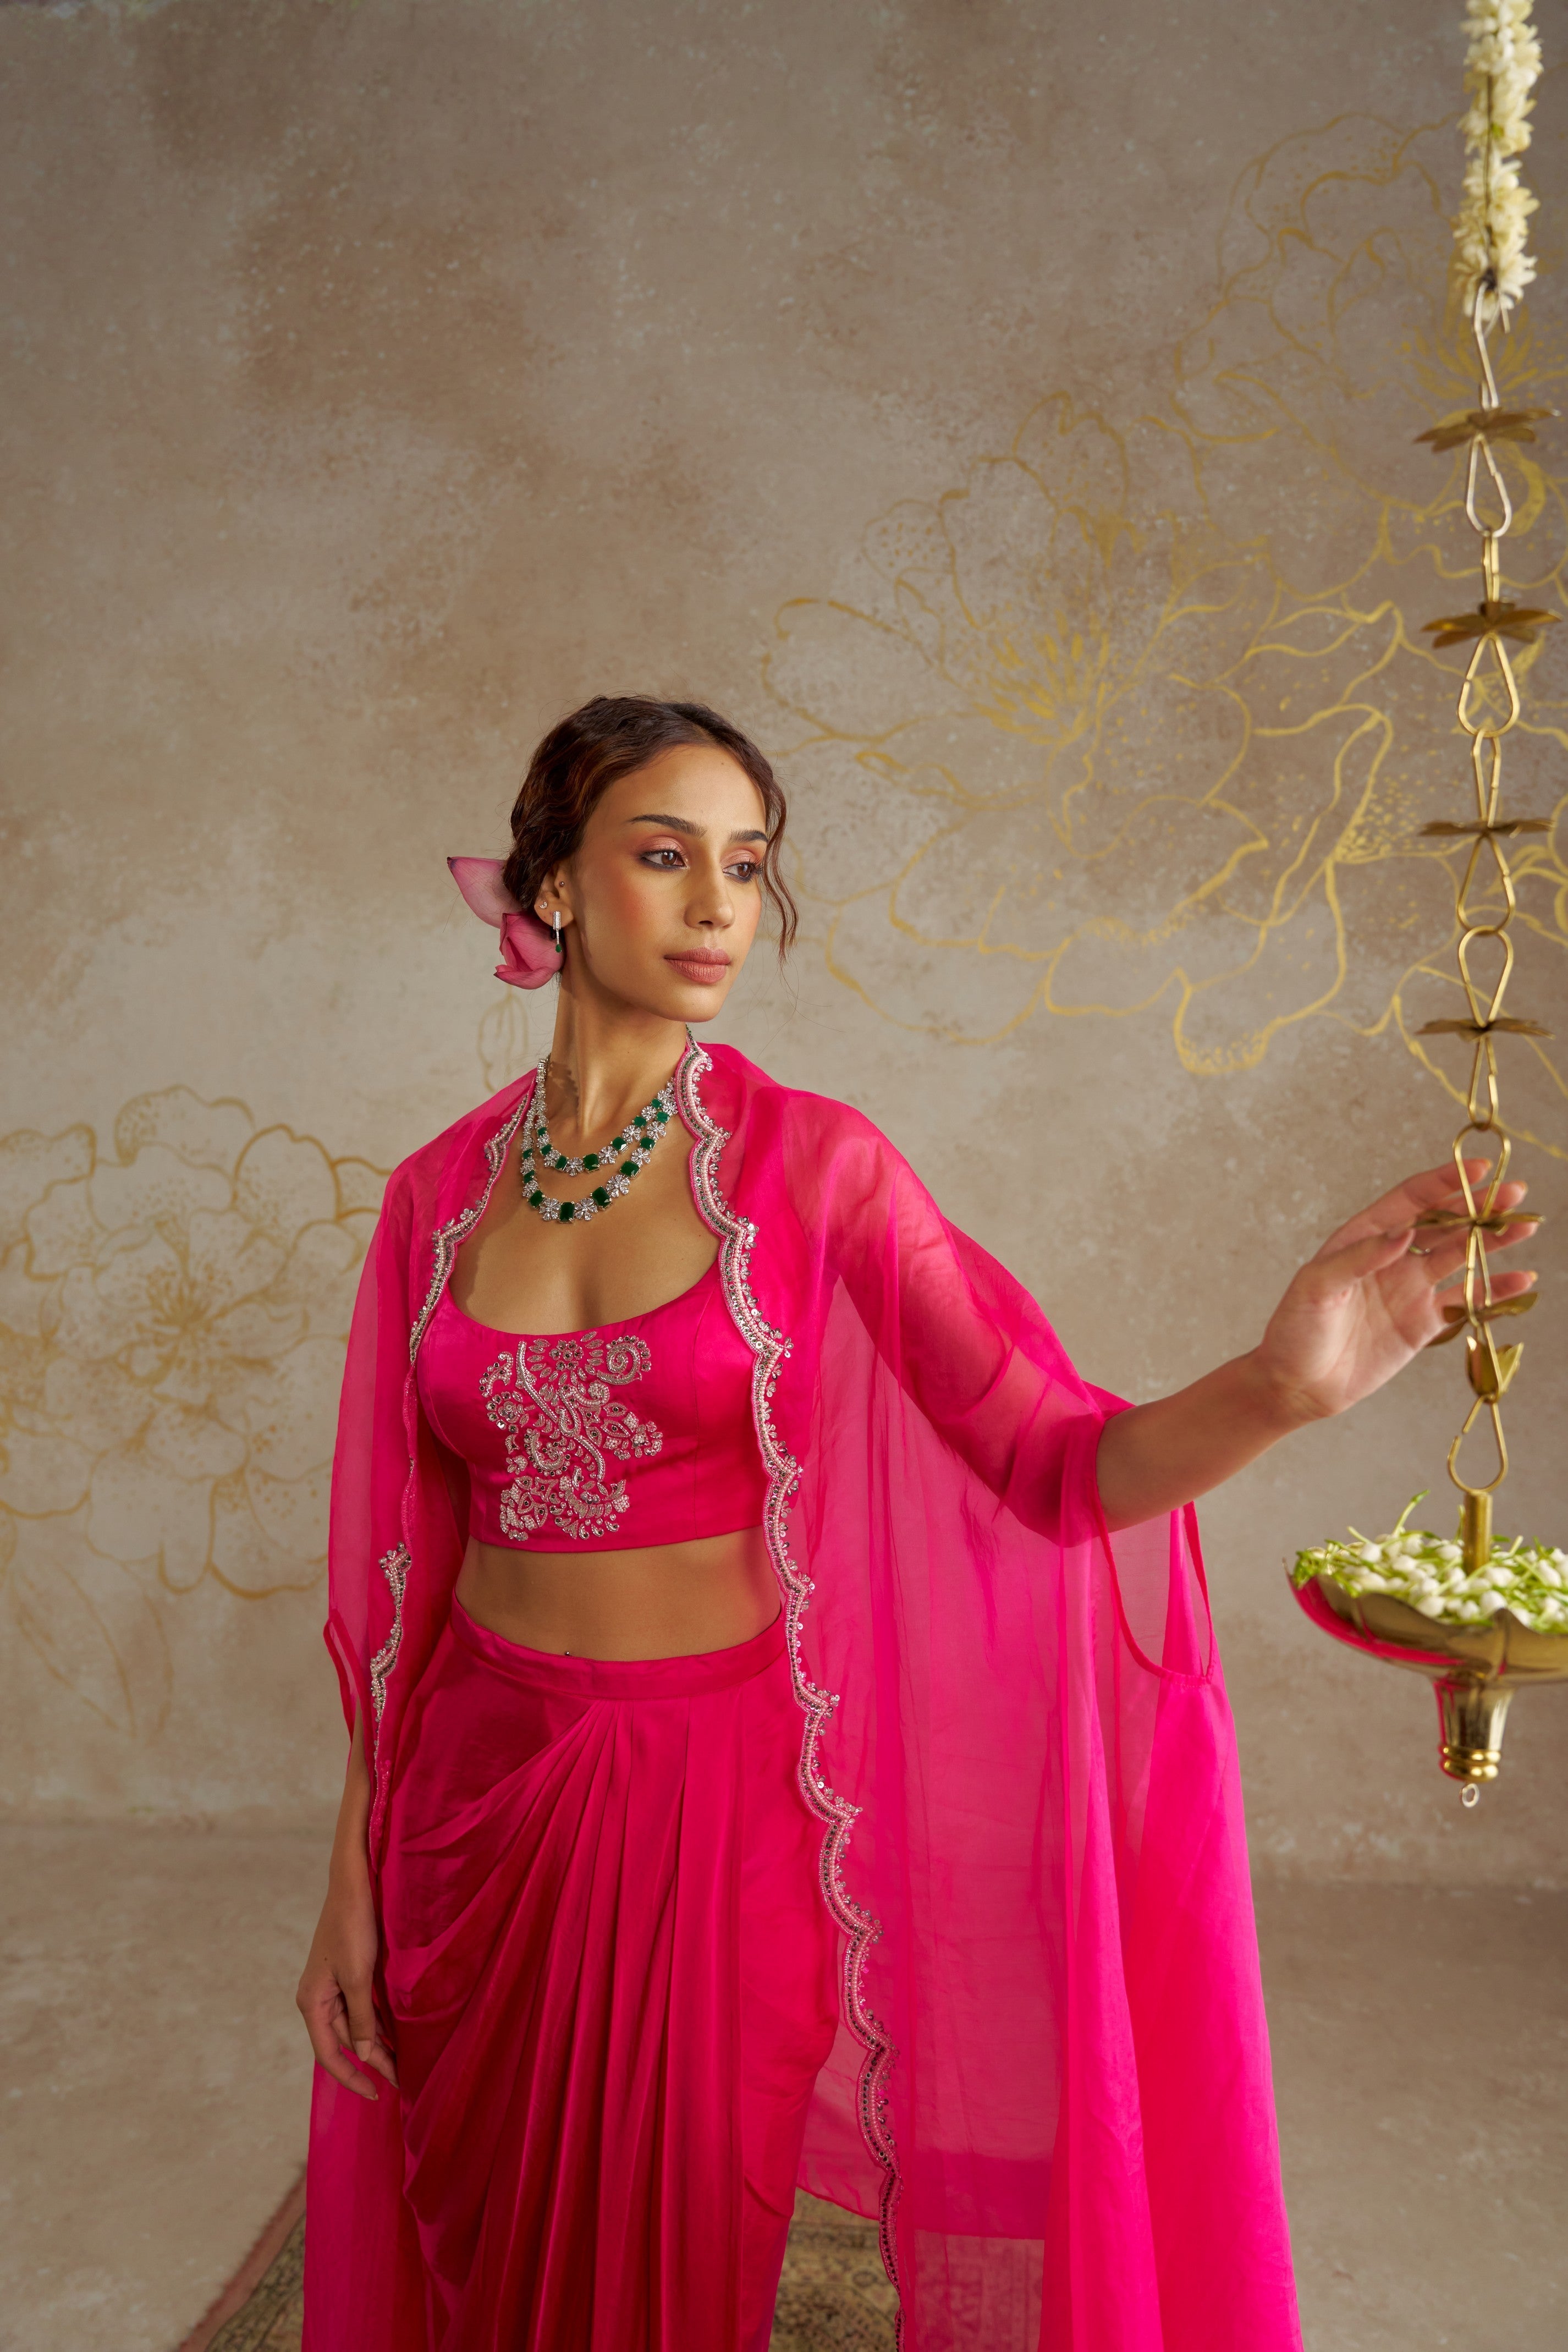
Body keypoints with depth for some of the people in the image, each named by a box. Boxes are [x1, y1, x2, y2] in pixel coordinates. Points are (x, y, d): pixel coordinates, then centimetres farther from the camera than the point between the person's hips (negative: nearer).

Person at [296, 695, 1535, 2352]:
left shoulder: (813, 1163, -9)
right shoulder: (441, 1191, -2)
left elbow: (1049, 1459, -16)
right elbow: (398, 1562, 3)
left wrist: (1280, 1388, -36)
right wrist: (352, 1876, 5)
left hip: (716, 1795, -2)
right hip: (477, 1787, 3)